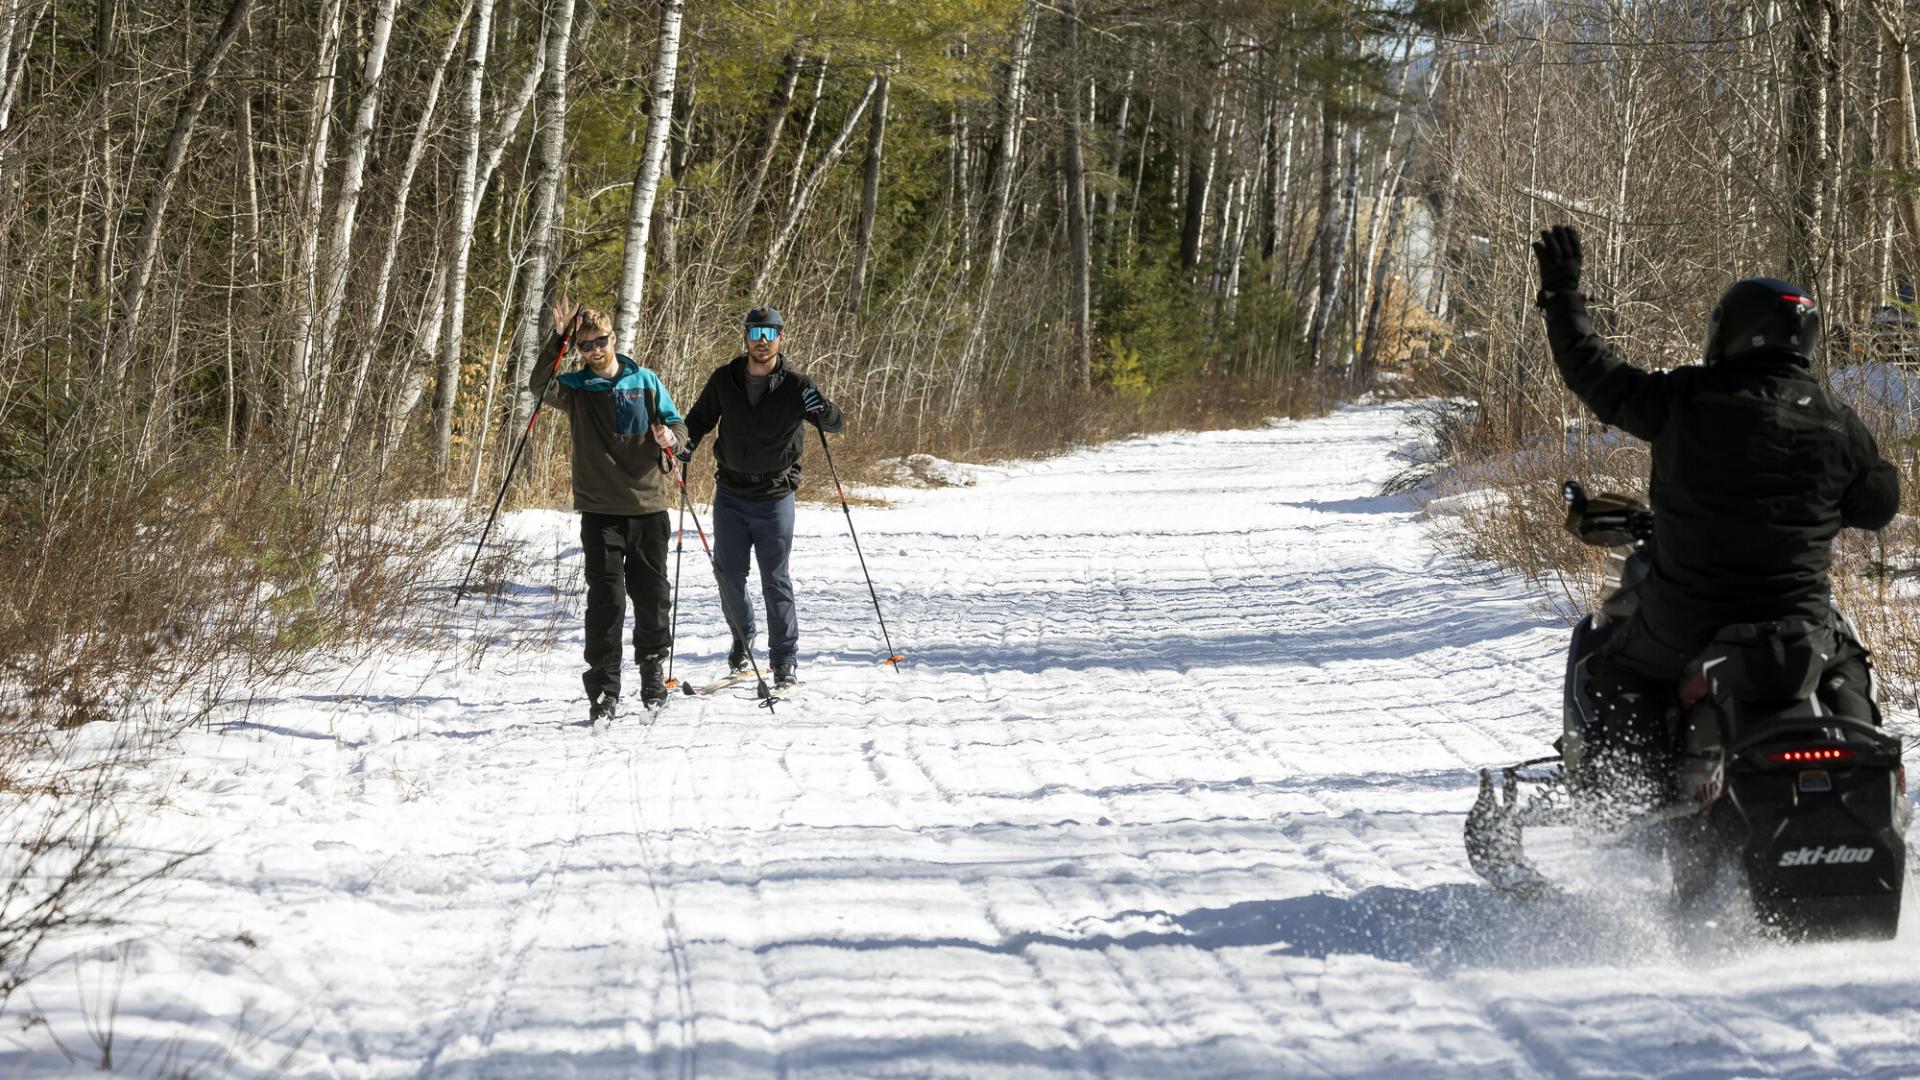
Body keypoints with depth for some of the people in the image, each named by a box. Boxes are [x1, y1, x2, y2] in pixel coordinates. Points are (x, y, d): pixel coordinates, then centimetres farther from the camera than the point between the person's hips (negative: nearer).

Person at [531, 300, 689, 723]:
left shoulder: (644, 380, 7)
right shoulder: (576, 388, 3)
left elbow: (678, 423, 13)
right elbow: (540, 385, -17)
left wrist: (669, 436, -10)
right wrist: (557, 338, -26)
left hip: (648, 505, 2)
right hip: (600, 509, -2)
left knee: (652, 594, 8)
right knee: (606, 599, -8)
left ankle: (653, 666, 30)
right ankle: (603, 688, -4)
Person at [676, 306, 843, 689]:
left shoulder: (794, 385, -8)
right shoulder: (724, 380, -1)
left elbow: (838, 423, -12)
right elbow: (701, 417, 14)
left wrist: (822, 409, -35)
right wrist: (688, 443, -6)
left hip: (774, 497, -3)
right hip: (730, 494, 3)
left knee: (775, 579, -4)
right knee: (729, 575, 6)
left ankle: (785, 660, 2)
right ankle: (742, 636, 30)